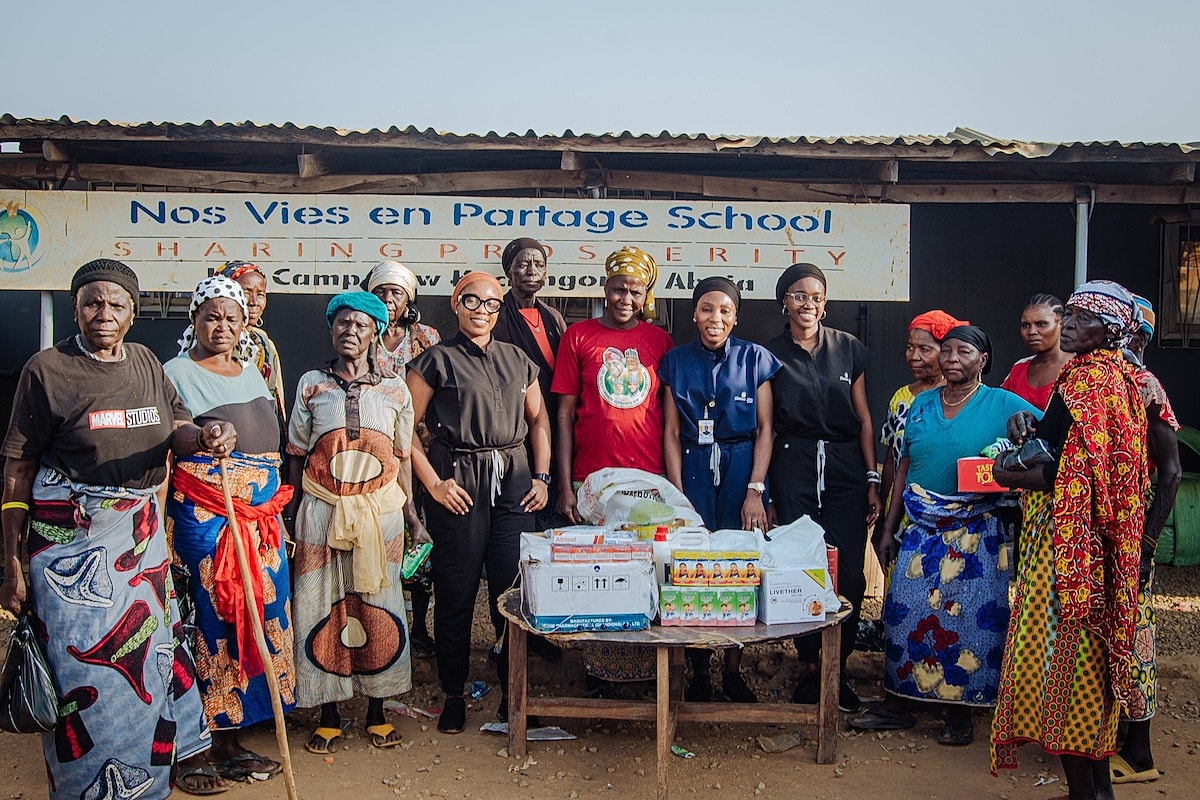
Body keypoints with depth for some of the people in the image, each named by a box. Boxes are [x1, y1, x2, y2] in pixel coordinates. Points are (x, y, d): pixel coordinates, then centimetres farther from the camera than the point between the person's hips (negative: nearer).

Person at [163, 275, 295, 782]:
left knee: (257, 612, 5)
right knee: (213, 614, -4)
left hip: (260, 514, 7)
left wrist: (276, 507, 19)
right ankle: (214, 746, 6)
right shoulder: (176, 373, -2)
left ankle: (232, 733, 16)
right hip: (204, 513, -6)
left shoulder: (251, 373, 17)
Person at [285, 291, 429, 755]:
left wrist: (411, 517, 5)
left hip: (380, 508, 0)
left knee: (377, 604, 5)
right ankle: (328, 714, 17)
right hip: (321, 509, 0)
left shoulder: (394, 389, 4)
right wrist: (293, 516, 3)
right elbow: (297, 456, 7)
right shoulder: (311, 385, 4)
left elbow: (401, 458, 8)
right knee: (322, 603, 3)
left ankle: (376, 710, 19)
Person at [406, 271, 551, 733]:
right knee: (456, 591, 2)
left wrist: (542, 476, 10)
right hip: (460, 484, -3)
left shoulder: (518, 361, 15)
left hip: (513, 482, 4)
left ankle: (513, 692, 17)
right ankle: (453, 695, 18)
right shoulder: (437, 361, 2)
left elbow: (538, 420, 21)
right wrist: (434, 484, -8)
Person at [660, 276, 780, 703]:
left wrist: (755, 492, -8)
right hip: (693, 470, 1)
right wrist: (677, 495, -4)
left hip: (742, 469, 0)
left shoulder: (755, 358, 2)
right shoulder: (676, 361, 6)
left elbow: (765, 429, 0)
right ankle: (698, 673, 11)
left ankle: (734, 671, 14)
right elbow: (671, 432, 4)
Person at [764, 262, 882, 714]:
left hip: (845, 468, 1)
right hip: (792, 470, -1)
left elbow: (864, 419, 10)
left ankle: (838, 669, 13)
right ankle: (809, 666, 15)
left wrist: (872, 480, 4)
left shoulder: (849, 349, 9)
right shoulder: (770, 354, 5)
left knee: (848, 572, -3)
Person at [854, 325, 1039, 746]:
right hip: (919, 527, 3)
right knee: (904, 612, 3)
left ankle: (960, 713, 15)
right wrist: (889, 529, 10)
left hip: (975, 533, -3)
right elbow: (904, 469, 12)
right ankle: (896, 703, 17)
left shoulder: (1003, 405, -1)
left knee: (968, 617, 0)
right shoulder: (921, 404, 10)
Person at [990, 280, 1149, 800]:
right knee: (1091, 658, 17)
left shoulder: (1084, 380, -17)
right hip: (1102, 542, 10)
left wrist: (1008, 478, -7)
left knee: (1060, 655, -1)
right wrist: (1030, 427, 0)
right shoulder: (1120, 376, 12)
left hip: (1068, 542, -10)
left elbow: (1066, 473, -22)